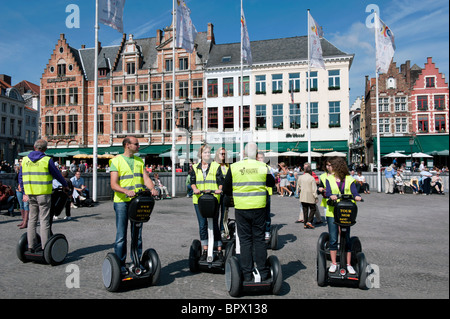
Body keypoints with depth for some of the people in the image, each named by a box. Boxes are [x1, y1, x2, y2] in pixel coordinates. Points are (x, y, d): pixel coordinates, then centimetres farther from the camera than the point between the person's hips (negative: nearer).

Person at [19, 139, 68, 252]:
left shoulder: (25, 159, 9)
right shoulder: (47, 160, -8)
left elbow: (21, 177, 12)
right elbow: (57, 175, -1)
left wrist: (24, 192, 17)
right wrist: (65, 186, 14)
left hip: (30, 194, 5)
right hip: (43, 194, -5)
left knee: (32, 220, 14)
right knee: (44, 220, -1)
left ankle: (31, 246, 18)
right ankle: (45, 247, 1)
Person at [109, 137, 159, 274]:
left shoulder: (139, 161, 15)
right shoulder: (116, 161, -2)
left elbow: (146, 178, 4)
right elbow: (113, 184, -10)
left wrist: (152, 188, -17)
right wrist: (126, 191, -28)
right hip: (122, 201, -4)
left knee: (137, 234, 10)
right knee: (121, 235, 0)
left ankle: (137, 262, 20)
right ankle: (120, 265, 11)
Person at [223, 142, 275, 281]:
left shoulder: (234, 167, -4)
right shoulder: (263, 167, -2)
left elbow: (226, 189, 2)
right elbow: (272, 183, 13)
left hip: (241, 208, -1)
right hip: (259, 207, 1)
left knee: (245, 240, 8)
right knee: (259, 239, 11)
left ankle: (247, 274, 13)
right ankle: (263, 272, 18)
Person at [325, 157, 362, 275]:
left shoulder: (349, 179, 5)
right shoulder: (329, 178, 7)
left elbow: (354, 191, -8)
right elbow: (328, 192, -9)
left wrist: (357, 196, -32)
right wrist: (331, 196, -32)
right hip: (332, 212, 1)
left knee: (346, 239, 4)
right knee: (333, 239, 3)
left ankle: (348, 264, 14)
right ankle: (333, 263, 14)